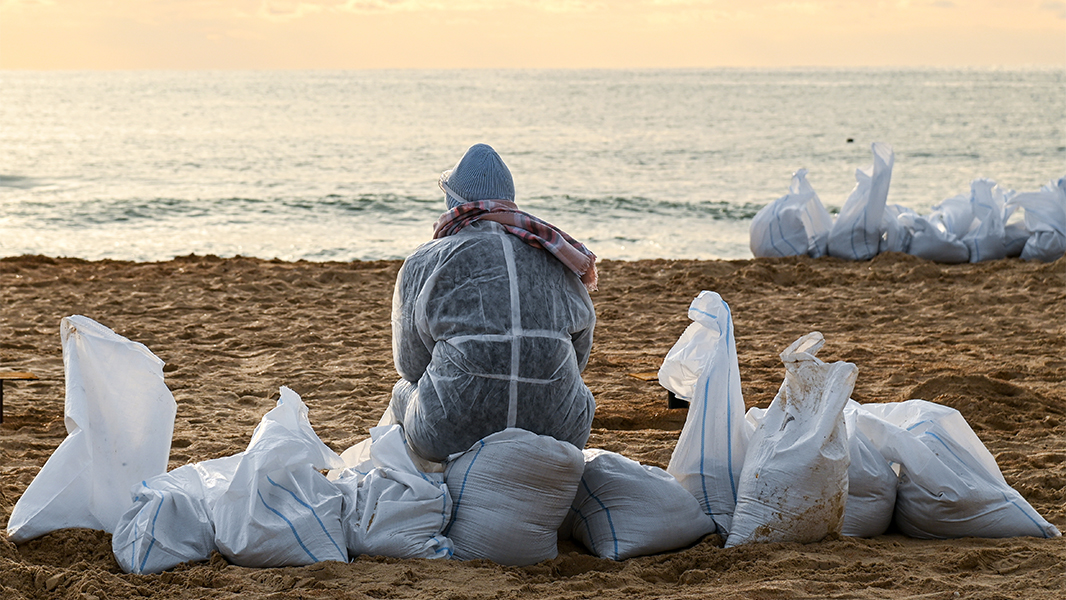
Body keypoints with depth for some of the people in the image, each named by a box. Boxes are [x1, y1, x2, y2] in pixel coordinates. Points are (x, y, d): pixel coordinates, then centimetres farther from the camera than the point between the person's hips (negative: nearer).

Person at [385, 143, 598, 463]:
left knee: (404, 392, 33)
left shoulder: (424, 263, 2)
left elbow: (411, 364, 8)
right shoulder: (558, 259, 10)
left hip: (451, 435, -2)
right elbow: (580, 352, 19)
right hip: (560, 433, 2)